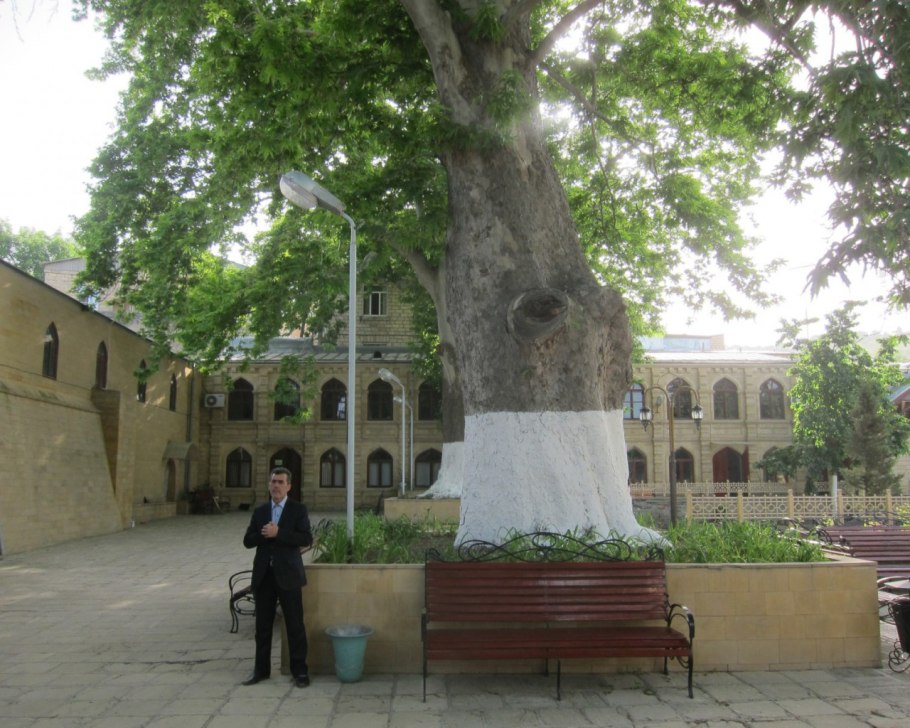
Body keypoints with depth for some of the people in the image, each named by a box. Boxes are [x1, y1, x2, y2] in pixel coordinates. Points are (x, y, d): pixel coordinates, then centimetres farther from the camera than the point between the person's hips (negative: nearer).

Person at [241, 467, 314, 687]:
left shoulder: (298, 509, -1)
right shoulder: (259, 511, 11)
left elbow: (307, 539, -13)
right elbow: (248, 541, 5)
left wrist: (278, 533, -19)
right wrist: (263, 534, -15)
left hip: (288, 574, -4)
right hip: (264, 575, 4)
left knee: (295, 625, 1)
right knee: (263, 625, 10)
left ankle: (300, 671, 10)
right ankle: (261, 669, 22)